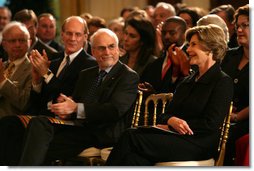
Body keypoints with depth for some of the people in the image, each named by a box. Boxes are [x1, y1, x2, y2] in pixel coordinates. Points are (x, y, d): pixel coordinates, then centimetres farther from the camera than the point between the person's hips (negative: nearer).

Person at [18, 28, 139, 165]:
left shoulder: (129, 76, 1)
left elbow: (116, 109, -14)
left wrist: (76, 108, -19)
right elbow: (74, 102, 18)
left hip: (104, 136, -6)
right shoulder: (86, 74, 24)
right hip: (80, 128, 6)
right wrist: (65, 107, -9)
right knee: (39, 122, -23)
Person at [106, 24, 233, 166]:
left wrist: (170, 127, -9)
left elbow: (210, 124, -10)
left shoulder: (223, 82, 0)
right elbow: (166, 115, 17)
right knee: (134, 158, -28)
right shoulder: (188, 81, 25)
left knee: (131, 138, -26)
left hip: (199, 145, -6)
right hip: (176, 138, 6)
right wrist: (171, 120, -10)